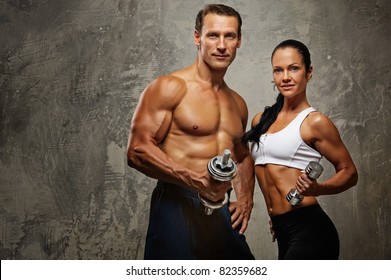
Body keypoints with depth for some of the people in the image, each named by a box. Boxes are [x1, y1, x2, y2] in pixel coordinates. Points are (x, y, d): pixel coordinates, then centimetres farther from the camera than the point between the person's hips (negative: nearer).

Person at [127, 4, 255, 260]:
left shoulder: (238, 104, 17)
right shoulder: (171, 87, -5)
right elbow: (138, 150, -14)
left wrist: (246, 197, 14)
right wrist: (195, 179, -23)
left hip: (223, 215, 7)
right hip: (177, 209, -6)